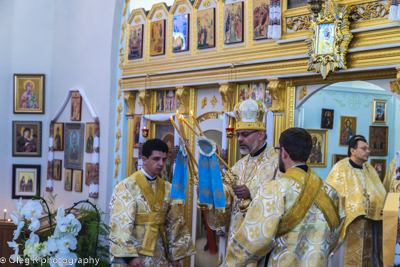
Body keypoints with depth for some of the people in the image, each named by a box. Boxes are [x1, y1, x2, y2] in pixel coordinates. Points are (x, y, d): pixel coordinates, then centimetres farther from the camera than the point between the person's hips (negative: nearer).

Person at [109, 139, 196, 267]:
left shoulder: (167, 189, 6)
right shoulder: (126, 187, -9)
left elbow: (174, 222, 8)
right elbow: (121, 223, -14)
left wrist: (175, 255, 4)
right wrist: (129, 255, -21)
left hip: (160, 256, 5)